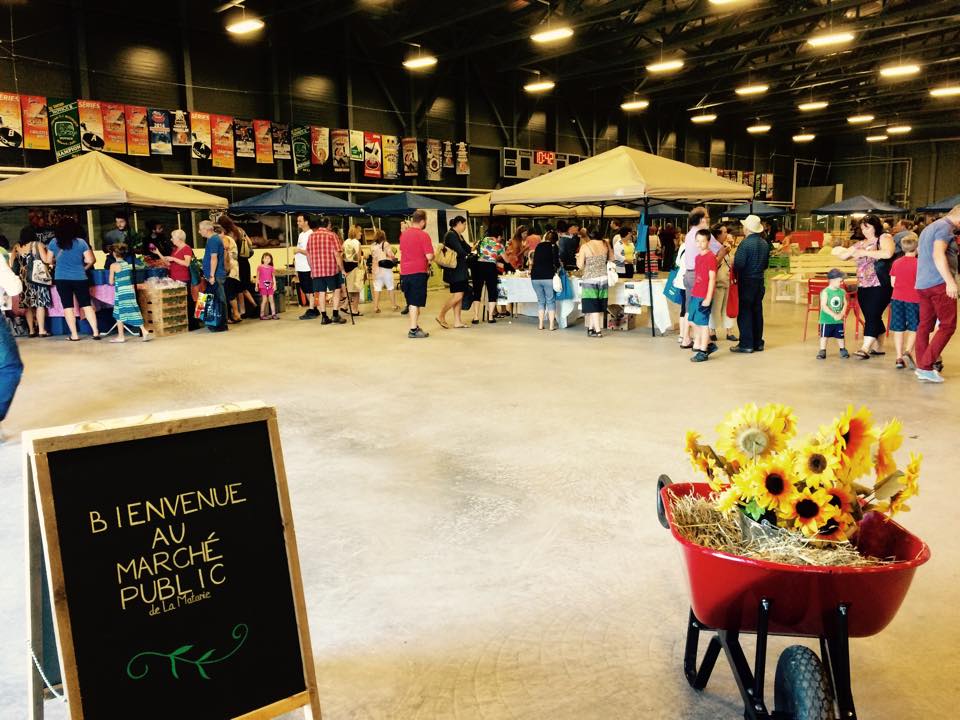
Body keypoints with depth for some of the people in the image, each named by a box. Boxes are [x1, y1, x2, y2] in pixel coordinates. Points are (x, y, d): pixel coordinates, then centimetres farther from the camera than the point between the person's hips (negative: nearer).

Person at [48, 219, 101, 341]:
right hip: (80, 278, 0)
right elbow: (90, 260, -5)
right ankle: (96, 332, 1)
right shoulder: (81, 242, -5)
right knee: (87, 305, 6)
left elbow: (49, 261, 6)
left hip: (61, 278, 0)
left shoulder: (54, 242, -1)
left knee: (68, 307, 5)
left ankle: (74, 335, 4)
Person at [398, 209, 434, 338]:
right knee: (415, 302, -2)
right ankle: (413, 330, 0)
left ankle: (415, 326, 22)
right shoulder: (423, 235, -12)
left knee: (411, 301, 15)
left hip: (405, 272, 6)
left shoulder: (403, 234, 8)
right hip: (418, 272, -6)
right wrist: (431, 259, 5)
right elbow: (429, 256, -17)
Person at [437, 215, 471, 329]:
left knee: (460, 296, 8)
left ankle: (457, 321, 11)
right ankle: (441, 316, 2)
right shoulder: (451, 235, -14)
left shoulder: (459, 235, 17)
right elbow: (460, 252, -18)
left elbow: (467, 249, 10)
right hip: (454, 270, -10)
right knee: (457, 296, -11)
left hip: (461, 270, 10)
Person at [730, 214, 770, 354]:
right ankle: (757, 343, 18)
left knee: (744, 312, -2)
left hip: (746, 282, -7)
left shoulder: (745, 243, -17)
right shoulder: (765, 244, 7)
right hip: (760, 281, 7)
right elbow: (766, 264, 13)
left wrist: (733, 269, 0)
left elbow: (738, 264, -20)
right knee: (757, 312, 12)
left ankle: (746, 344, -1)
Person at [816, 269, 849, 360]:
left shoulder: (842, 291, 1)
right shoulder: (825, 292, -13)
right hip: (826, 320, -4)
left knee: (840, 335, 12)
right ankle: (822, 351, 13)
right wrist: (834, 315, -21)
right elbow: (824, 306, -18)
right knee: (824, 335, 3)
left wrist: (841, 314, -14)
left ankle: (843, 350, 27)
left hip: (839, 320, 4)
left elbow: (845, 304, 2)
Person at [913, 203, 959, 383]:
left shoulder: (929, 228, 23)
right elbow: (938, 255, -21)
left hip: (922, 284, 9)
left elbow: (919, 252, 33)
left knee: (925, 325, 9)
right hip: (939, 283, -9)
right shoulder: (945, 227, -7)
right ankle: (926, 367, -12)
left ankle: (922, 365, 10)